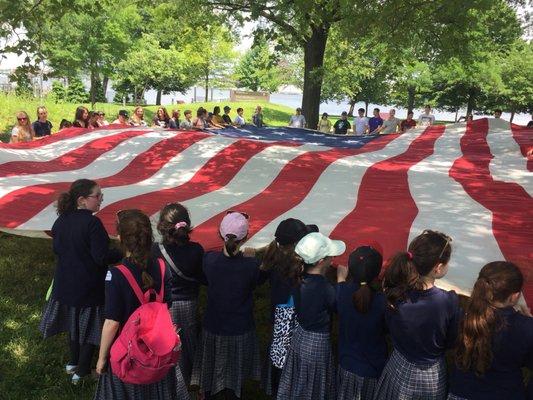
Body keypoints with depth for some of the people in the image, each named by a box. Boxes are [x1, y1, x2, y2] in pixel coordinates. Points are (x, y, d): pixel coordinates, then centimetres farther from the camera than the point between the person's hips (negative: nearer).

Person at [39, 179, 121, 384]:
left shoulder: (61, 220, -5)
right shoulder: (92, 223, -26)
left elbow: (57, 248, 6)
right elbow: (101, 257, -25)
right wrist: (122, 253, -11)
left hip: (65, 284, 7)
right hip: (89, 287, -7)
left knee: (74, 323, 25)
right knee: (90, 327, 12)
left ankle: (73, 363, 42)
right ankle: (81, 372, 22)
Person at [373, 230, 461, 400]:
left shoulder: (395, 292, -20)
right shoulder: (449, 302, -27)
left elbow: (391, 330, -4)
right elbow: (452, 343, -10)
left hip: (399, 371, 1)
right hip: (432, 378, -1)